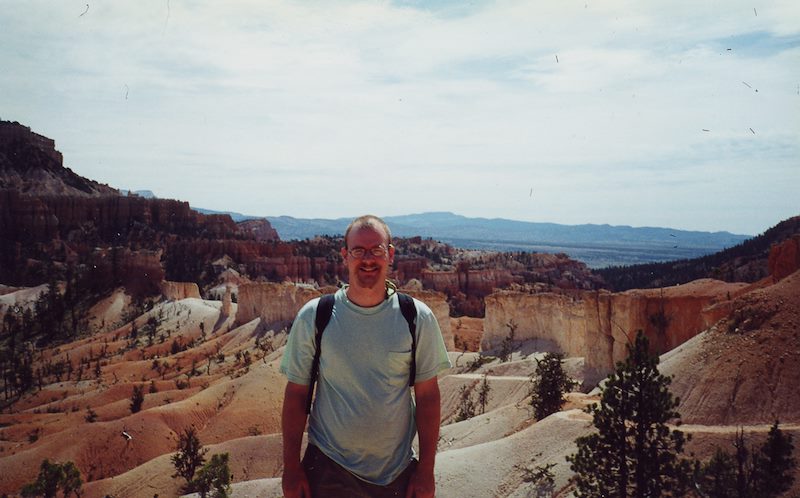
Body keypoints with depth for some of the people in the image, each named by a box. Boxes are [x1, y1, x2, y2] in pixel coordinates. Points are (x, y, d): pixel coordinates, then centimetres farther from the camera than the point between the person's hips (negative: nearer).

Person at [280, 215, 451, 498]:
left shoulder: (417, 318, -7)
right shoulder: (313, 317, -8)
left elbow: (427, 395, -3)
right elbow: (296, 393, -3)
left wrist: (426, 470, -3)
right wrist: (291, 468, -3)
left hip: (397, 470, 1)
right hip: (328, 467, 0)